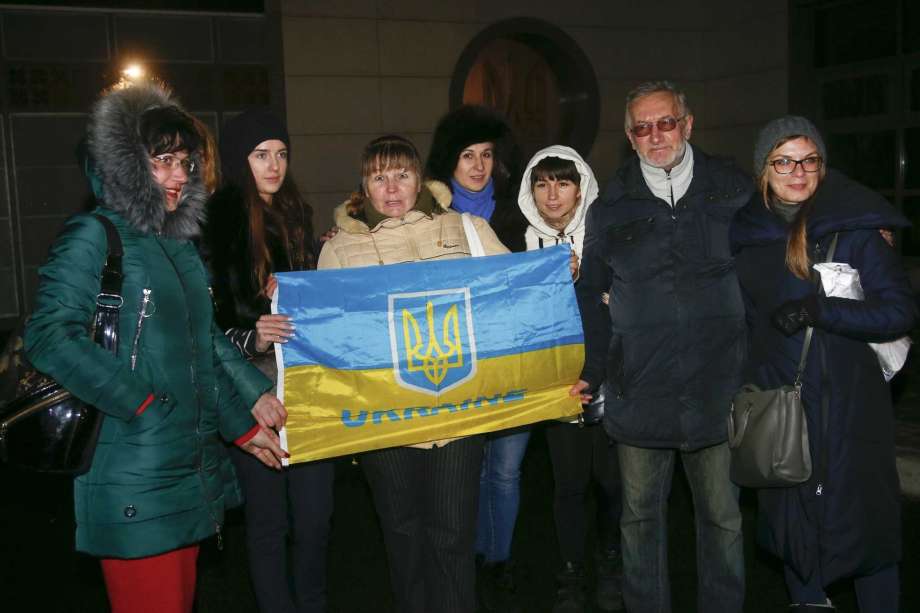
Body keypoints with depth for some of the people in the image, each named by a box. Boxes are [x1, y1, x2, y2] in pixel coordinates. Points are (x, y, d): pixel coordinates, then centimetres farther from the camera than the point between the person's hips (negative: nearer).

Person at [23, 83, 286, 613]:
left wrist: (251, 399, 13)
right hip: (135, 484, -8)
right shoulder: (94, 237, -8)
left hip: (194, 467, 8)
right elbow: (51, 337, -17)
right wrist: (142, 405, -19)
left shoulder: (181, 242, 16)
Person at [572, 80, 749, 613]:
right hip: (640, 389, 1)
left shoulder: (733, 192, 2)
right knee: (641, 514, 11)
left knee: (722, 514, 10)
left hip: (716, 385, 0)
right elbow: (592, 293, 12)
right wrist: (594, 369, 5)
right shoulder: (611, 208, 5)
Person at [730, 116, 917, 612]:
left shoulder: (857, 228, -4)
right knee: (791, 519, 12)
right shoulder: (747, 236, 7)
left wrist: (817, 309, -19)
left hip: (852, 407, -3)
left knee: (864, 523, 2)